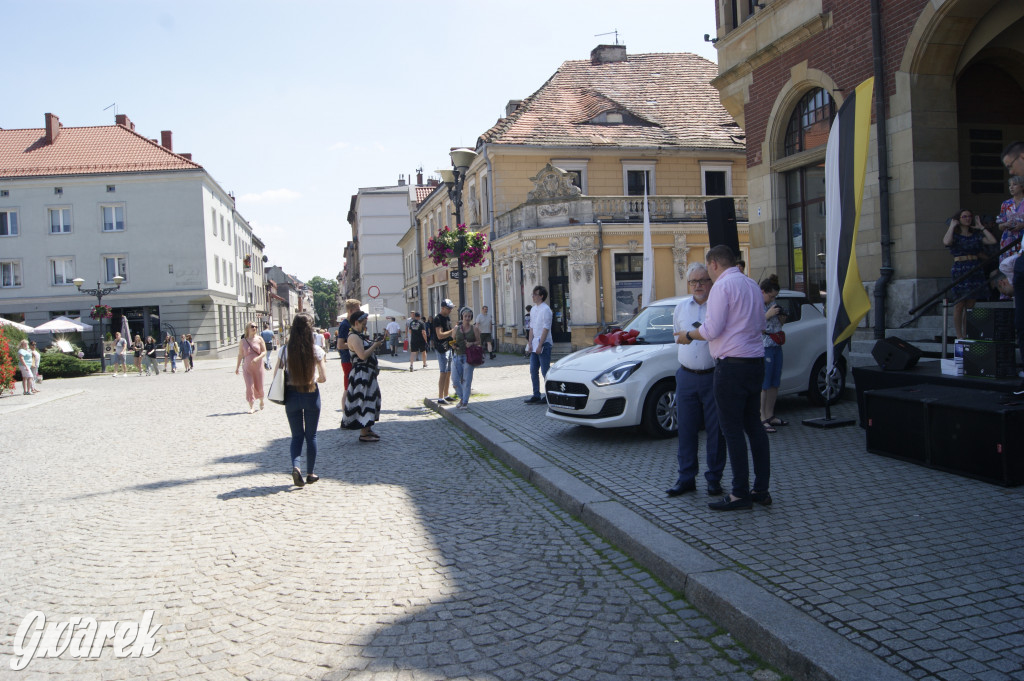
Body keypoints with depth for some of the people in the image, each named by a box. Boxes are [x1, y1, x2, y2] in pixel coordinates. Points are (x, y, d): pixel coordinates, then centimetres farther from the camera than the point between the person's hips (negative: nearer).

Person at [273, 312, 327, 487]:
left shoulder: (285, 350, -6)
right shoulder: (316, 350, -10)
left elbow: (276, 377, -4)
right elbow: (323, 378, -8)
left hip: (291, 396, 1)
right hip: (311, 395, -1)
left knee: (297, 435, 12)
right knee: (311, 435, 13)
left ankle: (295, 467, -11)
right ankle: (310, 474, 19)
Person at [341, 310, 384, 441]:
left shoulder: (360, 335, 15)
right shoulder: (354, 337, -16)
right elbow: (363, 355, -25)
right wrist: (375, 345, -14)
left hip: (368, 373, 11)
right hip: (361, 375, -11)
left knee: (370, 399, 15)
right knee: (363, 401, -7)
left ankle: (368, 429, 24)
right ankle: (364, 434, -2)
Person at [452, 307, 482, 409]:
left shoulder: (474, 328, 1)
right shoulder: (457, 328, 8)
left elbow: (479, 341, 4)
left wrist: (471, 344, -16)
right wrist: (454, 345, -4)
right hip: (457, 356, 3)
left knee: (466, 381, -3)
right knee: (455, 380, 2)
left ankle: (465, 402, 9)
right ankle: (462, 398, 25)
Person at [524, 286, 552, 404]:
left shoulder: (545, 310, -11)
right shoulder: (533, 309, 13)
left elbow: (546, 329, -15)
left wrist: (540, 346, -17)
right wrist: (529, 343, 6)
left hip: (543, 344, -8)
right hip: (534, 345, 8)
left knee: (545, 371, -3)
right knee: (533, 371, 9)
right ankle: (536, 395, 16)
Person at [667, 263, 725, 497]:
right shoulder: (680, 308, 14)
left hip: (713, 376, -4)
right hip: (686, 376, 4)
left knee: (716, 430, 2)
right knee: (686, 429, 6)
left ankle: (714, 478, 13)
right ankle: (686, 478, 14)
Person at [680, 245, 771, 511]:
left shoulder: (723, 285, -12)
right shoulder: (752, 285, 15)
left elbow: (711, 329, -17)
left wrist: (689, 335, 0)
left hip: (732, 365, -9)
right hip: (756, 362, 9)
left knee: (732, 429, -4)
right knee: (754, 426, 12)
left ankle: (741, 494, -1)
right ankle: (761, 489, 17)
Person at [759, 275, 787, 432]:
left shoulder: (772, 305, 15)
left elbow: (780, 324, 25)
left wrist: (782, 316, 4)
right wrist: (768, 315, -20)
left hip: (776, 347, 9)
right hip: (763, 348, -8)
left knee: (774, 383, 12)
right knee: (762, 385, -8)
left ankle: (770, 415, 22)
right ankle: (761, 418, -3)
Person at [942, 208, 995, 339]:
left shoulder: (976, 235, 14)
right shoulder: (954, 235, 2)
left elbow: (993, 241, -1)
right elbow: (946, 242, -22)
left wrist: (981, 227, 7)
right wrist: (952, 226, -9)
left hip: (975, 271, 4)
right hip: (959, 271, -4)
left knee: (970, 306, 5)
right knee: (959, 306, -3)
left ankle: (966, 334, 12)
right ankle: (959, 336, 0)